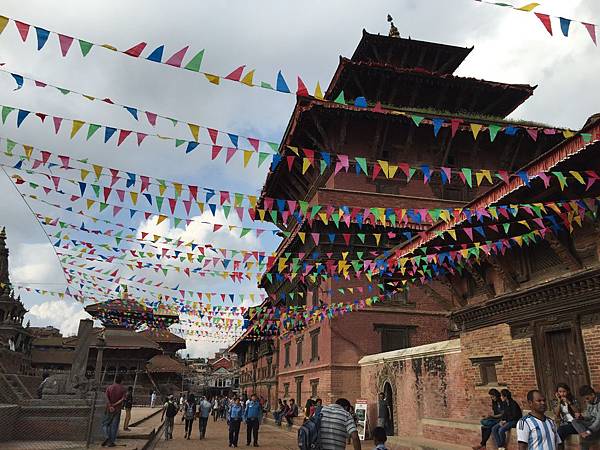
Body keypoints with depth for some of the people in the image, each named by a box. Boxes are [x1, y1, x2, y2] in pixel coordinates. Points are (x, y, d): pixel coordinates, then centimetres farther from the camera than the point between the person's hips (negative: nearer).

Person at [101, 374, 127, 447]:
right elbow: (123, 399, -15)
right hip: (117, 410, 0)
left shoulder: (109, 387, -1)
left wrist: (110, 406, -22)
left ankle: (108, 437, -5)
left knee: (105, 424, 14)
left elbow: (106, 397, -16)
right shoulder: (123, 389, -2)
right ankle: (111, 442, 5)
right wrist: (114, 405, -12)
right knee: (114, 426, 7)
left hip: (109, 409, 0)